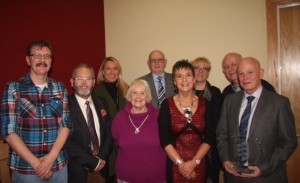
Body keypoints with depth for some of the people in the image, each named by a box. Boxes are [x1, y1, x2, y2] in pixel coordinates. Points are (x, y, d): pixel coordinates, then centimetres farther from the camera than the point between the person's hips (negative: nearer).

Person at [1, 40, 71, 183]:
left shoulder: (60, 88, 4)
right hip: (25, 168, -2)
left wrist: (51, 157, -12)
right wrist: (35, 163, -14)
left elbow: (66, 124, 1)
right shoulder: (12, 89, -4)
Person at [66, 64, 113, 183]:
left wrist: (102, 157, -7)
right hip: (78, 170, -4)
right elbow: (67, 141, -17)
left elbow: (108, 132, 6)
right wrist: (93, 161, -14)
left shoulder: (102, 103, 3)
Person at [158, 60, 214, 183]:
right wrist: (181, 163, -12)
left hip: (199, 165, 2)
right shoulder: (167, 104, -6)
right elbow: (164, 139, -8)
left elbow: (209, 138, -2)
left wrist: (194, 162, -10)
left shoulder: (205, 104, -1)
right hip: (174, 165, -1)